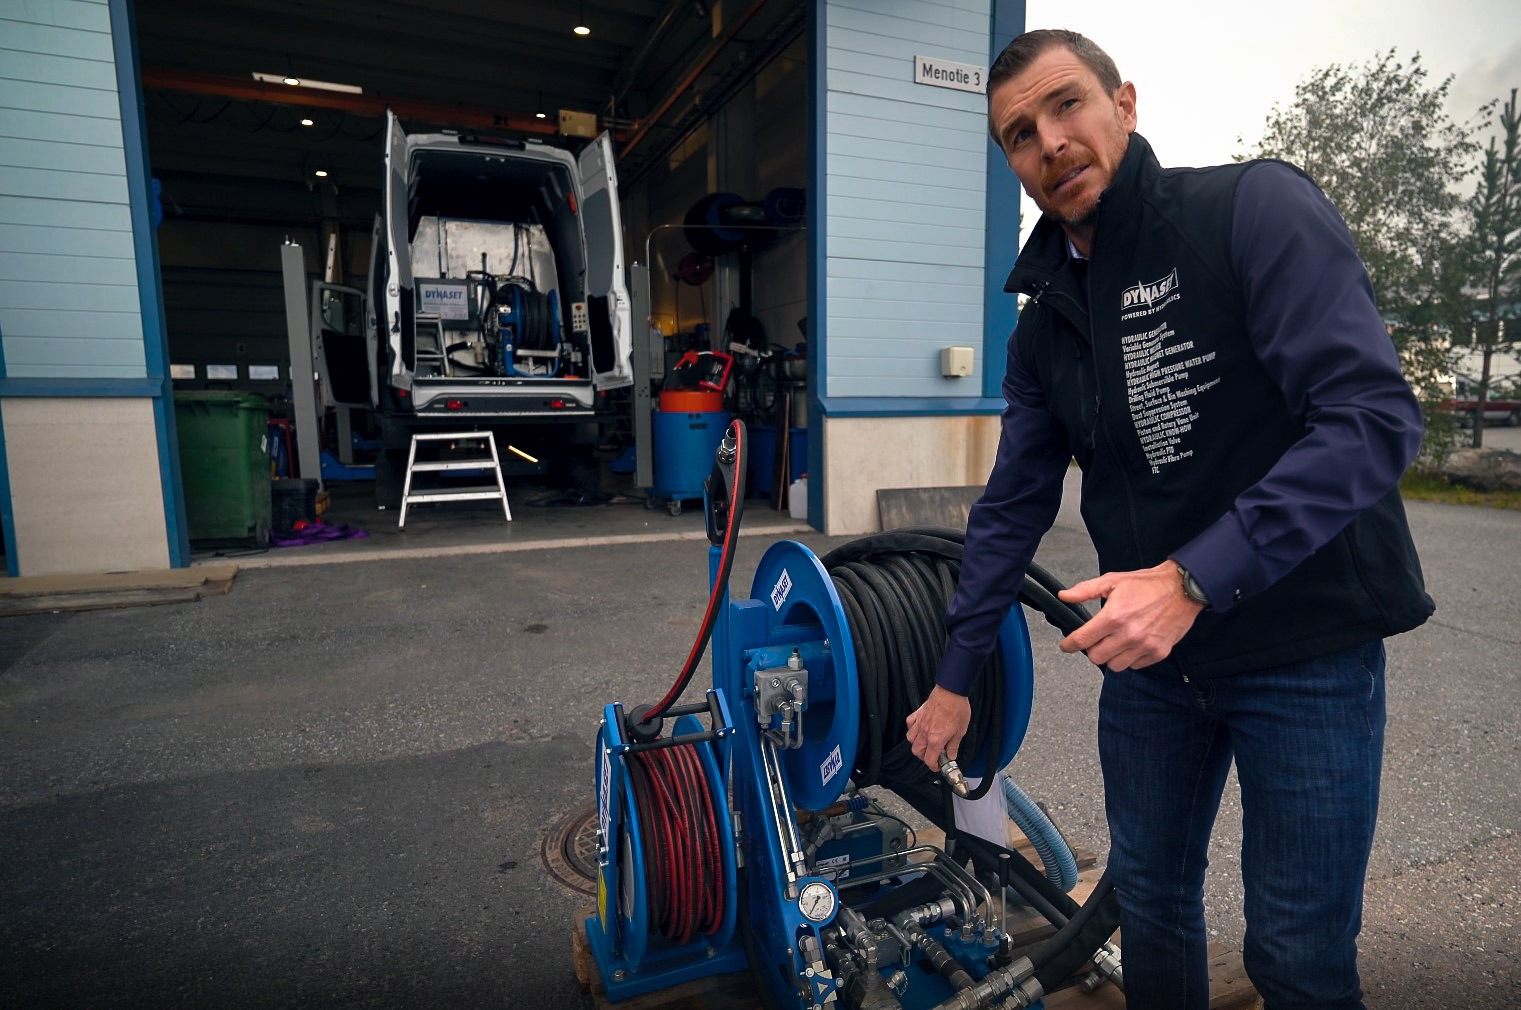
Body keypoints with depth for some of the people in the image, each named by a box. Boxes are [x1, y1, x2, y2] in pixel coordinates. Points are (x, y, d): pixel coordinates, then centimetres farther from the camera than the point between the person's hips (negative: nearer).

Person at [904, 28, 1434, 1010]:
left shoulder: (1260, 209, -11)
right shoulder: (1045, 321, 5)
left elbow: (1376, 415, -21)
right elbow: (1014, 507, 8)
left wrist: (1193, 579, -30)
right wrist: (955, 679, 9)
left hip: (1307, 649, -4)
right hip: (1149, 653, 5)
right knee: (1150, 902, 19)